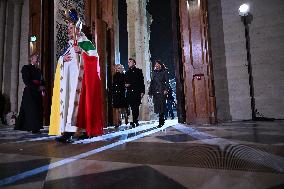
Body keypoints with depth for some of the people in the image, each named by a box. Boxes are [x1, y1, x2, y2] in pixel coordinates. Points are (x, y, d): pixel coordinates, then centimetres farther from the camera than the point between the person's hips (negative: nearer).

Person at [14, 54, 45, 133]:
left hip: (37, 93, 7)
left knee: (39, 110, 4)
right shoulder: (26, 68, 1)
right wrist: (37, 88, -16)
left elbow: (42, 81, 18)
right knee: (32, 109, -9)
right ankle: (34, 128, -7)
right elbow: (26, 81, -10)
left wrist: (42, 90, 0)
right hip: (29, 92, -7)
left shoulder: (38, 70, 20)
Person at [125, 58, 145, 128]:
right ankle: (135, 121, 6)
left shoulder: (138, 71, 8)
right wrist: (125, 84, 0)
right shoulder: (127, 72, 18)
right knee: (132, 107, -1)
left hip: (137, 92, -2)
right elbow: (125, 82, 24)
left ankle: (135, 121, 8)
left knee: (136, 107, -2)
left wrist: (142, 91, -7)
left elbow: (142, 81, 2)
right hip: (129, 92, 3)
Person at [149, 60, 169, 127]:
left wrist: (166, 89, -13)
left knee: (161, 106, -9)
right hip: (155, 91, 5)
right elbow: (152, 82, 17)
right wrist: (150, 91, 10)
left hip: (162, 91, -4)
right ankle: (162, 121, 17)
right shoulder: (154, 72, 19)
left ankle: (160, 122, -7)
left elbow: (167, 81, 0)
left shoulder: (164, 72, 6)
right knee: (157, 106, 3)